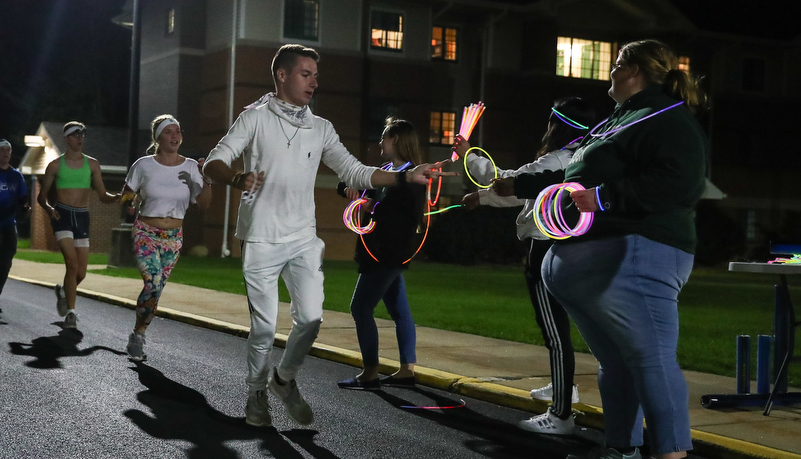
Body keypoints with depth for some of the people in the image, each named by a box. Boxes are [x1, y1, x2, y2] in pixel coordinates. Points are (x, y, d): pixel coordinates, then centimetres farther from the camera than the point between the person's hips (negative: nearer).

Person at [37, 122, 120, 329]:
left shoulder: (92, 164, 10)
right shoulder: (55, 165, 4)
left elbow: (102, 196, 9)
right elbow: (42, 195, 9)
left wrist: (117, 197, -13)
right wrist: (48, 208, -13)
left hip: (82, 217, 3)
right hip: (62, 215, -3)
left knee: (81, 272, 3)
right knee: (72, 264, -19)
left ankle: (63, 292, 36)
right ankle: (70, 312, -11)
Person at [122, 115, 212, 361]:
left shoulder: (191, 166, -1)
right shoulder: (144, 165, -6)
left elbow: (204, 204, -4)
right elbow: (126, 196, 5)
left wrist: (207, 180, -19)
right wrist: (129, 204, -16)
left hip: (174, 237, 3)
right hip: (146, 232, -3)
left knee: (156, 289, 7)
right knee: (153, 284, -20)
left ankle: (138, 335, 26)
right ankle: (138, 335, -1)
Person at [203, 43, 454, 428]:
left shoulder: (321, 129, 11)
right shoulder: (255, 118, -1)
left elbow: (355, 173, 5)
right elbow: (214, 163, -7)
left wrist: (407, 176, -9)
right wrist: (238, 178, -31)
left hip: (304, 240, 4)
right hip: (262, 240, -3)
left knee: (311, 318, -6)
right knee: (264, 326, 0)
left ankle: (284, 379, 20)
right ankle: (256, 393, 23)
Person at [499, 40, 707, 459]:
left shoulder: (668, 120, -6)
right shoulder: (618, 122, 26)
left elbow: (680, 185, -22)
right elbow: (572, 176, 35)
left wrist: (605, 198, -23)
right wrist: (517, 185, 37)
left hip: (633, 259, -10)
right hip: (594, 262, 10)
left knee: (650, 358, -13)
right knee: (615, 361, 13)